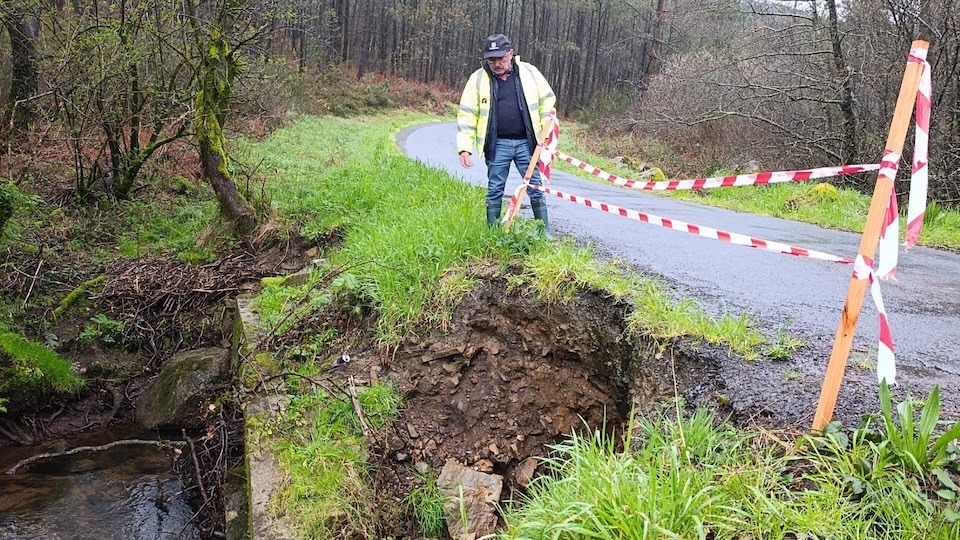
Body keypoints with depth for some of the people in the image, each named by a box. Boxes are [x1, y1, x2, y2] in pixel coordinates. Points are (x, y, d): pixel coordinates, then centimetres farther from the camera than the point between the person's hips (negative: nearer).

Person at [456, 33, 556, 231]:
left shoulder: (529, 72, 1)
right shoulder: (478, 78, -1)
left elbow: (547, 100, 11)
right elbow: (467, 114, 0)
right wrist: (464, 147, -8)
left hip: (526, 142, 1)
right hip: (497, 144, 0)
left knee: (535, 188, 4)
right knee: (494, 190, 6)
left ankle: (545, 233, 14)